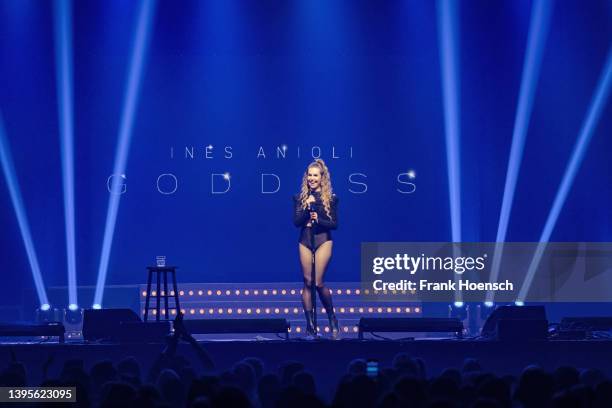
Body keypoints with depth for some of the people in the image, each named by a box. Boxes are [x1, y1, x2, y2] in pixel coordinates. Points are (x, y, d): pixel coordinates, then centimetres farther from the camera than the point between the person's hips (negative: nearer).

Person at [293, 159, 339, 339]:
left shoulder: (330, 198, 2)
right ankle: (310, 325, 7)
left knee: (318, 282, -12)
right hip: (305, 241, 3)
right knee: (307, 282, 2)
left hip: (323, 241, -3)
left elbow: (334, 224, 0)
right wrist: (308, 208, -14)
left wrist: (318, 220, -15)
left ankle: (332, 318, 9)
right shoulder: (300, 197, 7)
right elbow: (296, 222, 0)